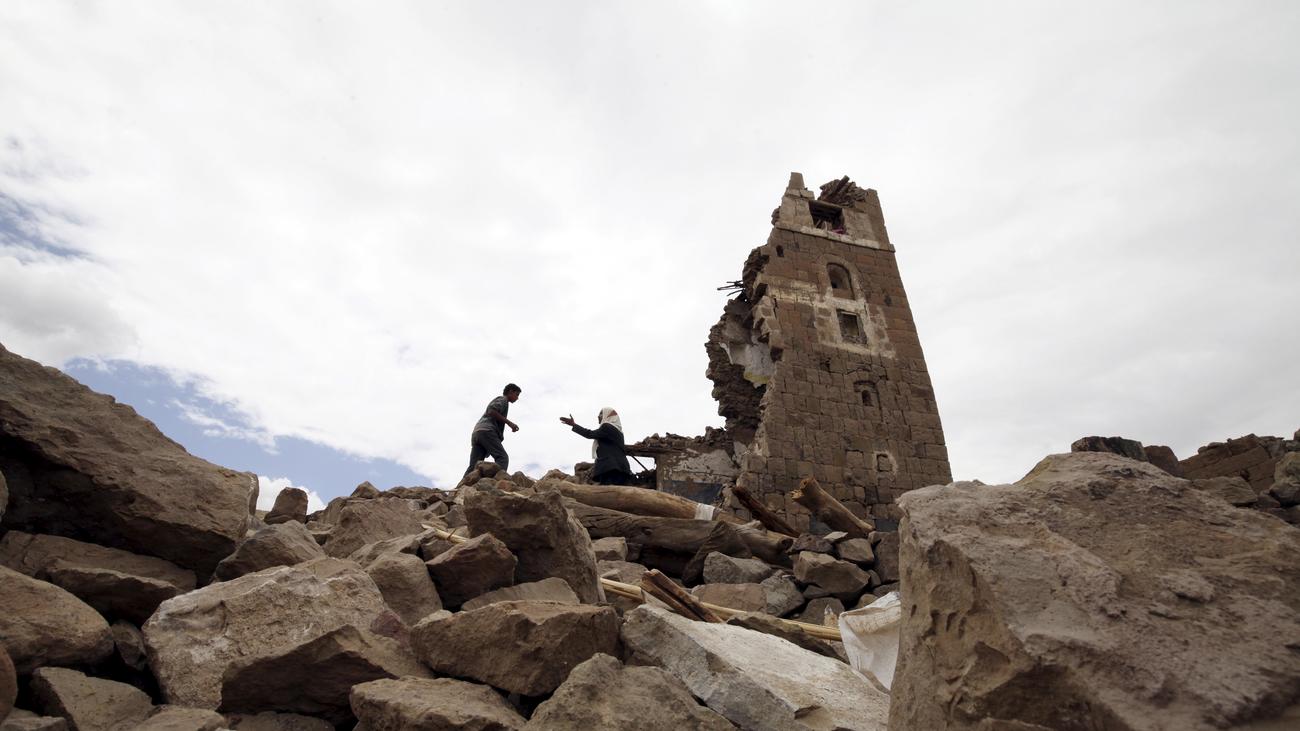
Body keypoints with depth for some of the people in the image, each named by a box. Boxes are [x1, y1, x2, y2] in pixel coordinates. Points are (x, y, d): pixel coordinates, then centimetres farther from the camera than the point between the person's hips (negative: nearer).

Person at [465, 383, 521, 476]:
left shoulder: (496, 400, 38)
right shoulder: (503, 399, 11)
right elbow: (492, 411, -8)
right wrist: (509, 423, -7)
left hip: (476, 432, 8)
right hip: (487, 431, -8)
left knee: (473, 466, -5)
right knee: (502, 458, -16)